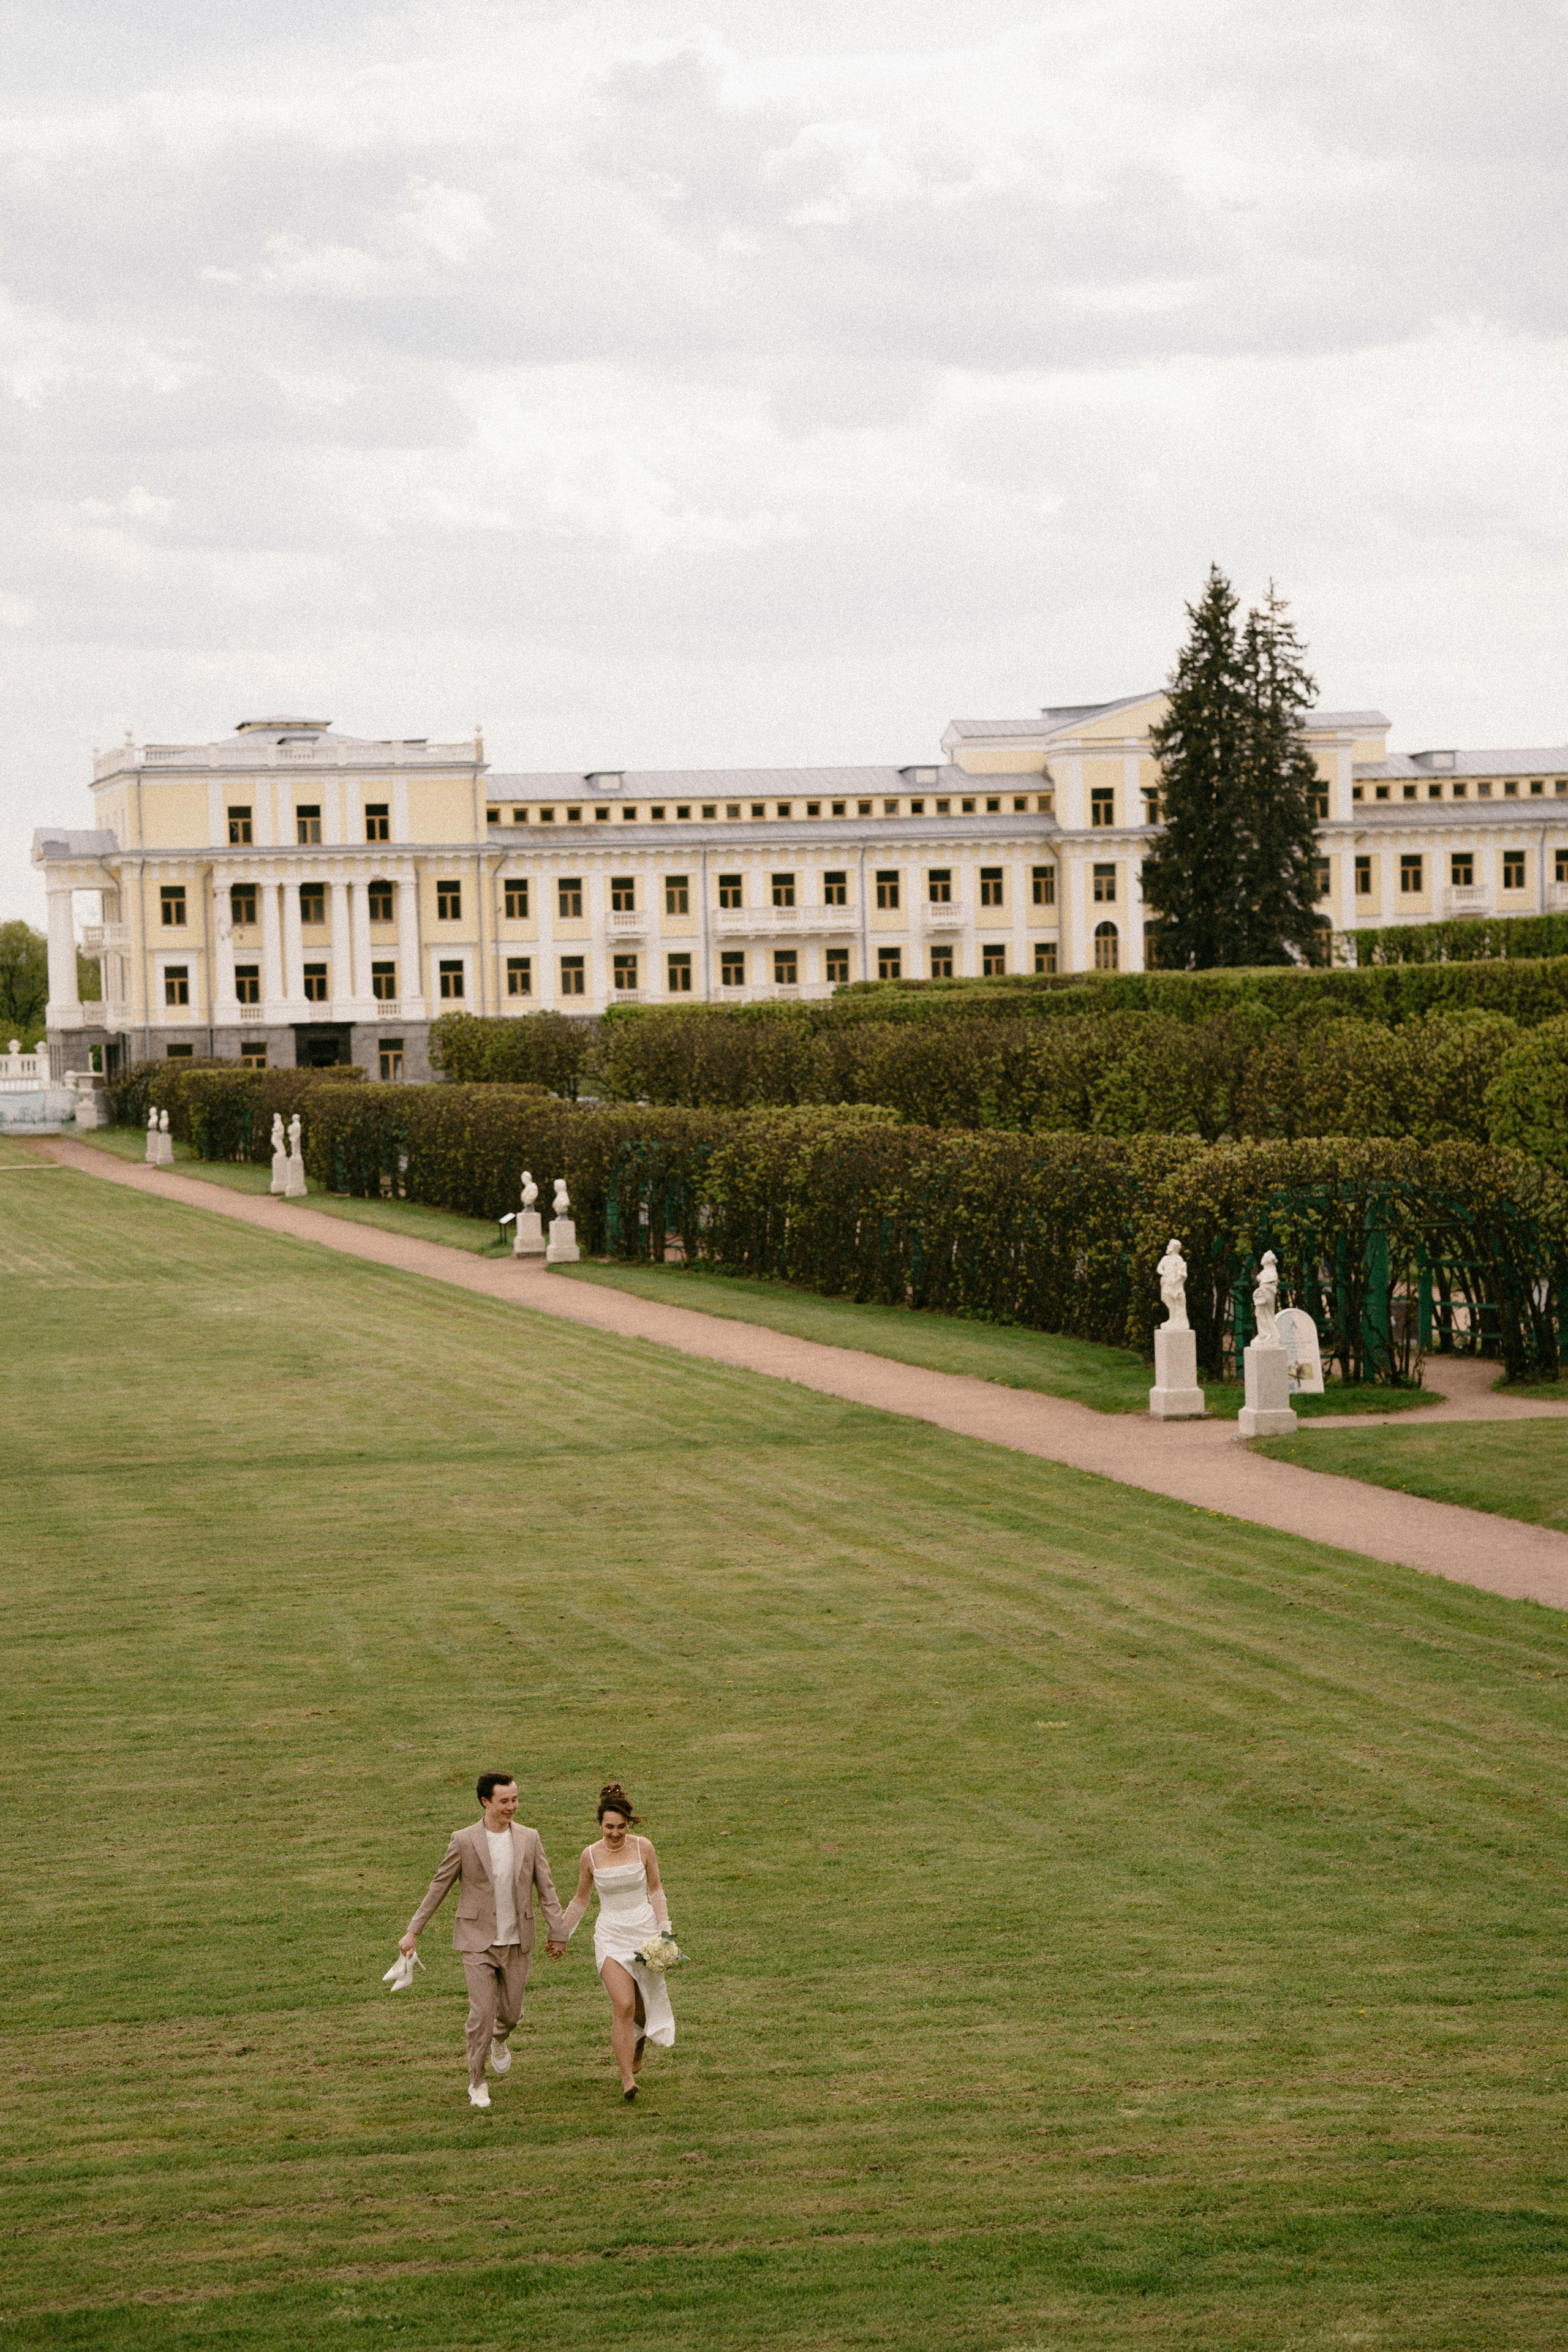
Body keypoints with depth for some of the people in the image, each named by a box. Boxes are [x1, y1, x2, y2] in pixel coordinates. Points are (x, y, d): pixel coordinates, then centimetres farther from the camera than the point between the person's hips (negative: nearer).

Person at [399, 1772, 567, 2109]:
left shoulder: (529, 1839, 0)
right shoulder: (463, 1841, -7)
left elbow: (546, 1889, 6)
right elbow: (438, 1887, 1)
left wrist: (557, 1932, 5)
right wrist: (414, 1930, 1)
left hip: (517, 1942, 3)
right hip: (478, 1942, -3)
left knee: (511, 2011, 11)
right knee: (482, 2012, -9)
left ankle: (500, 2039, 47)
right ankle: (477, 2083, 7)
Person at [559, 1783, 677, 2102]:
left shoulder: (643, 1848, -5)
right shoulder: (591, 1855, -4)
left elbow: (655, 1890, 8)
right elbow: (580, 1899, 11)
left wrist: (665, 1926, -1)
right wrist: (560, 1935, 14)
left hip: (644, 1929, 1)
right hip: (611, 1935, -1)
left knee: (643, 2005, 10)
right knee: (623, 2006, -16)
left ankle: (638, 2039, 44)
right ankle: (627, 2079, -14)